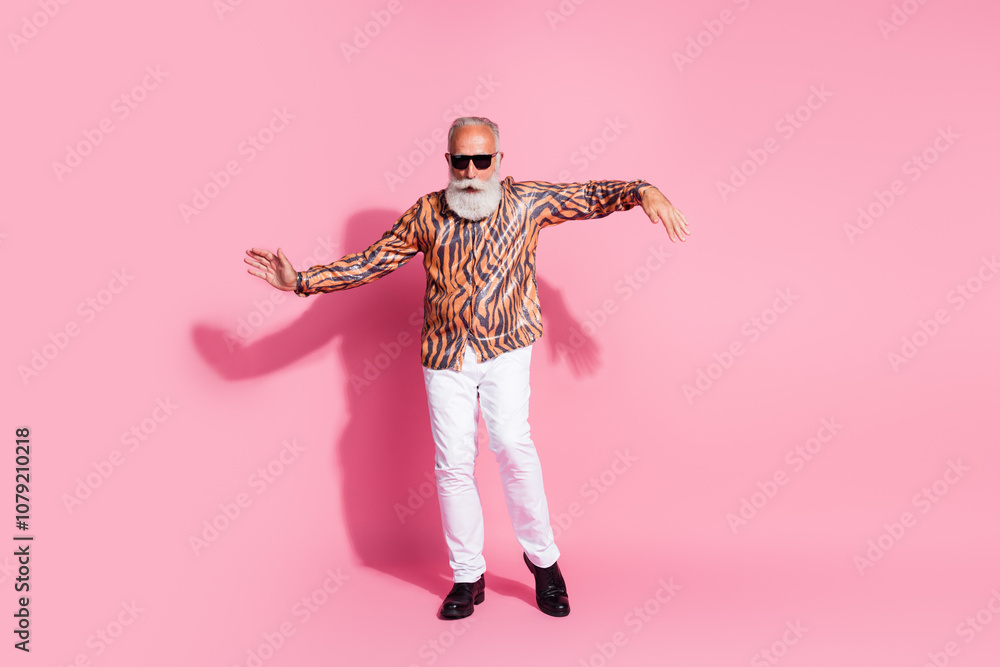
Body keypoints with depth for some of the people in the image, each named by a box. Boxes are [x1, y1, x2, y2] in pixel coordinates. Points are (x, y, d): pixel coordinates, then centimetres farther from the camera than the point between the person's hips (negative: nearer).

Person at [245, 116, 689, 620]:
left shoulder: (527, 201, 2)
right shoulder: (427, 213, 3)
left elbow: (595, 195, 4)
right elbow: (371, 262, 7)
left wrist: (645, 192, -15)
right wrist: (301, 281, -1)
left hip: (506, 349, -2)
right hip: (445, 356, 2)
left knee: (512, 442, -20)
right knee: (453, 464, 2)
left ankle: (542, 558, 2)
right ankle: (468, 577, 19)